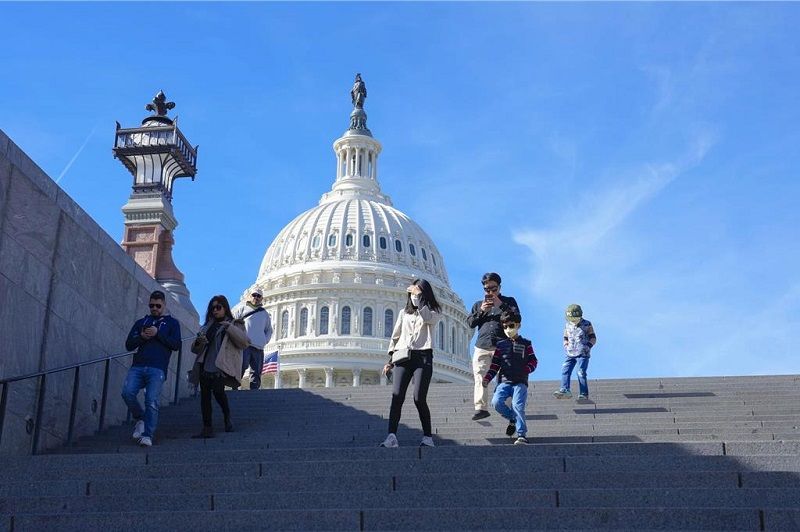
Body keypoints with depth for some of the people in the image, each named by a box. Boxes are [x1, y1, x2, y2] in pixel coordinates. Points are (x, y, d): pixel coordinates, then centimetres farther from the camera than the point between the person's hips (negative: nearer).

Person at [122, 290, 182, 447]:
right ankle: (141, 419, 4)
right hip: (137, 367, 3)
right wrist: (141, 337, -3)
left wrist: (157, 333, -5)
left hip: (157, 369, -3)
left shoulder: (172, 323, 17)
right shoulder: (141, 322, 25)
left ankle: (148, 435, -14)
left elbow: (177, 345, 3)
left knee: (152, 401, -16)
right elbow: (129, 345, 17)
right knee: (127, 393, -19)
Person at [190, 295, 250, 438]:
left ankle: (227, 417, 1)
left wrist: (229, 328, -14)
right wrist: (199, 342, 0)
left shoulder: (234, 324, 11)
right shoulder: (208, 326, 24)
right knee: (204, 394, -5)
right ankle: (207, 429, -3)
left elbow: (245, 342, -6)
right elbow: (196, 350, 23)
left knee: (218, 390, -23)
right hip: (205, 366, 5)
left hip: (221, 367, -5)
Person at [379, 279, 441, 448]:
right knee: (396, 396, -14)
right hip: (402, 357, 3)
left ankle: (428, 437, -1)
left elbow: (427, 317, -14)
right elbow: (395, 337, 20)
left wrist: (418, 295, -9)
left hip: (422, 357, -3)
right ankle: (392, 437, -22)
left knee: (419, 398, -12)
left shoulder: (433, 312, 12)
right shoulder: (404, 313, 22)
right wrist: (390, 360, 12)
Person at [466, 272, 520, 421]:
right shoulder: (478, 304, 24)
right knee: (480, 377, -8)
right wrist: (481, 312, -3)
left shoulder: (509, 301, 16)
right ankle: (481, 408, -8)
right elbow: (469, 323, 13)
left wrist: (500, 305, -8)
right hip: (482, 347, 3)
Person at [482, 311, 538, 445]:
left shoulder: (526, 344, 12)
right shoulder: (501, 345, 15)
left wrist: (525, 370, -11)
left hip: (520, 382, -2)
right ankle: (513, 419, 5)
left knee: (517, 405, -23)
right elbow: (495, 364, 14)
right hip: (504, 381, 2)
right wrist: (487, 378, 0)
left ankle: (522, 435, -17)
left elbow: (533, 361, 8)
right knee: (496, 401, -21)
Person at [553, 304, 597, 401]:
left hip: (583, 354, -5)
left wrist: (588, 346, -13)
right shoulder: (568, 326, 12)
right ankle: (565, 390, -15)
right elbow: (566, 338, 23)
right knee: (565, 370, -10)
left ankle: (584, 394, -8)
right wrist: (566, 346, 4)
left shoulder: (587, 325, 0)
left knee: (581, 373, -14)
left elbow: (593, 338, 3)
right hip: (571, 354, 5)